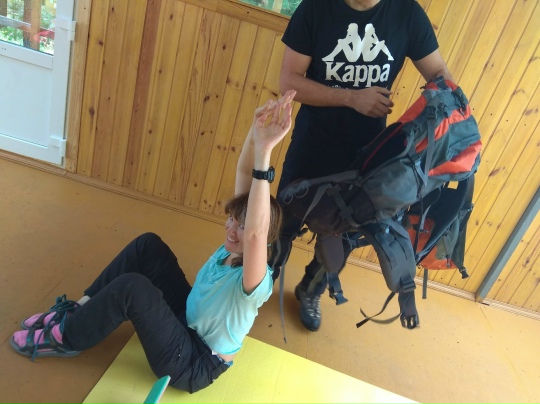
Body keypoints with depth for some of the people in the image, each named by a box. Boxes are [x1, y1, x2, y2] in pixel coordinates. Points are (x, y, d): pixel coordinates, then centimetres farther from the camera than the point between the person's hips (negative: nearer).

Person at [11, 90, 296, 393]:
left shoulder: (255, 283, -30)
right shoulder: (232, 248, -11)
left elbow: (255, 231, -54)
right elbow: (244, 174, -18)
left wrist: (264, 153, -60)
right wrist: (255, 133, -33)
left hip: (193, 364, -7)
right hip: (186, 319, 8)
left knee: (130, 287, -26)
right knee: (148, 245, -2)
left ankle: (65, 338, 3)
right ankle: (82, 310, 11)